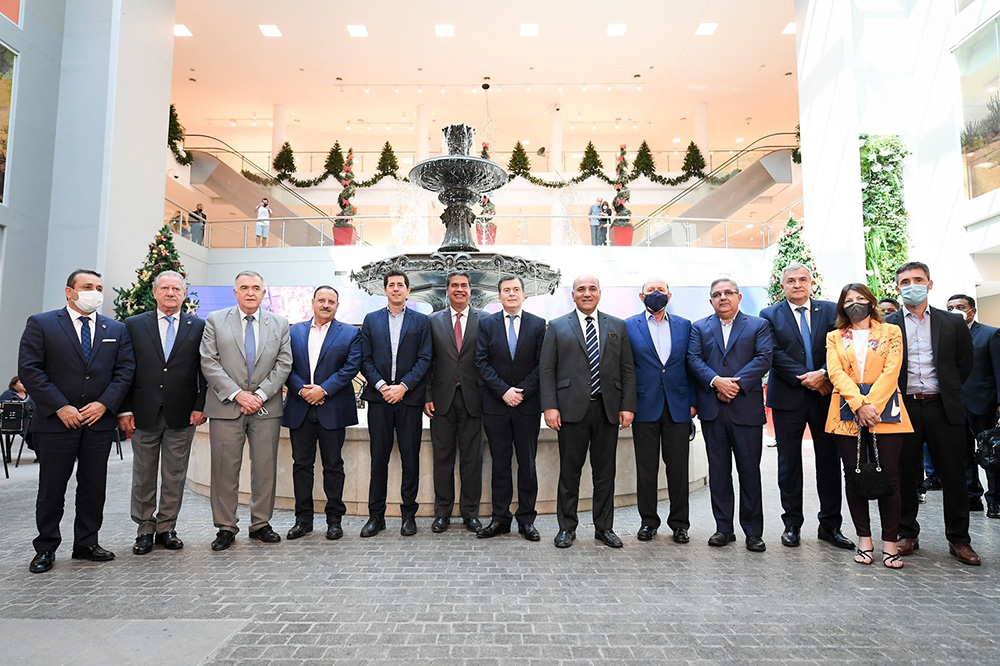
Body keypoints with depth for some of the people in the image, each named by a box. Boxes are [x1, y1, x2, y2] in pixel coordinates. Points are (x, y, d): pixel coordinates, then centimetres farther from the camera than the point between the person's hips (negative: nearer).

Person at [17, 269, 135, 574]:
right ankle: (45, 548, 21)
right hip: (55, 421, -3)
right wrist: (60, 407, -13)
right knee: (51, 488, 7)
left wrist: (104, 403, -9)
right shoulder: (40, 324, 0)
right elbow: (29, 369, -7)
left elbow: (125, 369, 4)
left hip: (100, 421, 3)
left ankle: (87, 543, 22)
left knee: (94, 486, 9)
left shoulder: (117, 329, 9)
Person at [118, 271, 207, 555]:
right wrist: (124, 410, -3)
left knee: (175, 477, 8)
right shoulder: (134, 325, 4)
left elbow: (206, 370, 2)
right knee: (143, 476, 10)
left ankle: (166, 528, 21)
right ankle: (145, 529, 23)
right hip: (144, 414, 0)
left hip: (182, 414, 0)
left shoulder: (199, 326, 3)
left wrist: (201, 406, -5)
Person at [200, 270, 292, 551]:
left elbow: (283, 363, 2)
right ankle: (226, 527, 16)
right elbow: (209, 362, -3)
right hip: (226, 407, -1)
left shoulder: (279, 324, 8)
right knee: (225, 469, 4)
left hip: (266, 408, 1)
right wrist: (237, 394, -13)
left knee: (265, 468, 6)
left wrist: (260, 394, -9)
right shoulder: (215, 320, 4)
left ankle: (261, 523, 19)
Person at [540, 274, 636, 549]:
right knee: (569, 472, 5)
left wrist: (628, 405, -1)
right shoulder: (557, 327, 6)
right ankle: (567, 528, 19)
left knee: (605, 472, 10)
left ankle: (604, 528, 23)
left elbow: (627, 370, 8)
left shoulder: (618, 326, 11)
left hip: (608, 409, 2)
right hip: (572, 409, -2)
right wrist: (549, 406, -9)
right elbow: (546, 369, 1)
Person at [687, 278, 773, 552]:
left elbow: (764, 358, -5)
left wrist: (737, 383, -15)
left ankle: (753, 531, 13)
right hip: (712, 409, 2)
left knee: (750, 470, 3)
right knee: (718, 470, 8)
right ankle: (724, 528, 18)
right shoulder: (699, 327, 13)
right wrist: (716, 381, -15)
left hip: (746, 408, -2)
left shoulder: (758, 325, 8)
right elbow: (694, 359, 0)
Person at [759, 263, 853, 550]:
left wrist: (824, 374, -18)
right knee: (789, 463, 6)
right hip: (788, 398, -1)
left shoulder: (830, 310, 7)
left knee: (829, 461, 8)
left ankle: (830, 525, 21)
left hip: (825, 395, 2)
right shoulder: (770, 315, 2)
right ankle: (792, 524, 18)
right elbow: (775, 355, -8)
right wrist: (806, 379, -15)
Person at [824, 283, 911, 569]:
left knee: (888, 477, -3)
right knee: (854, 476, 3)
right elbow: (836, 373, -1)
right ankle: (864, 539, 13)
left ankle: (890, 542, 6)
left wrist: (871, 405, -13)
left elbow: (891, 372, -2)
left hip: (884, 409, -1)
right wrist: (859, 405, -14)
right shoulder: (835, 338, 13)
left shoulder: (891, 332, 10)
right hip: (848, 412, 1)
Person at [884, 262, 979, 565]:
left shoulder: (953, 323, 7)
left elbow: (964, 363, 14)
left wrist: (948, 391, 10)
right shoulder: (886, 325, 2)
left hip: (943, 407, 1)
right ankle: (908, 534, 19)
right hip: (904, 408, -1)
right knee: (905, 474, 6)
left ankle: (959, 538, 20)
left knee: (954, 474, 6)